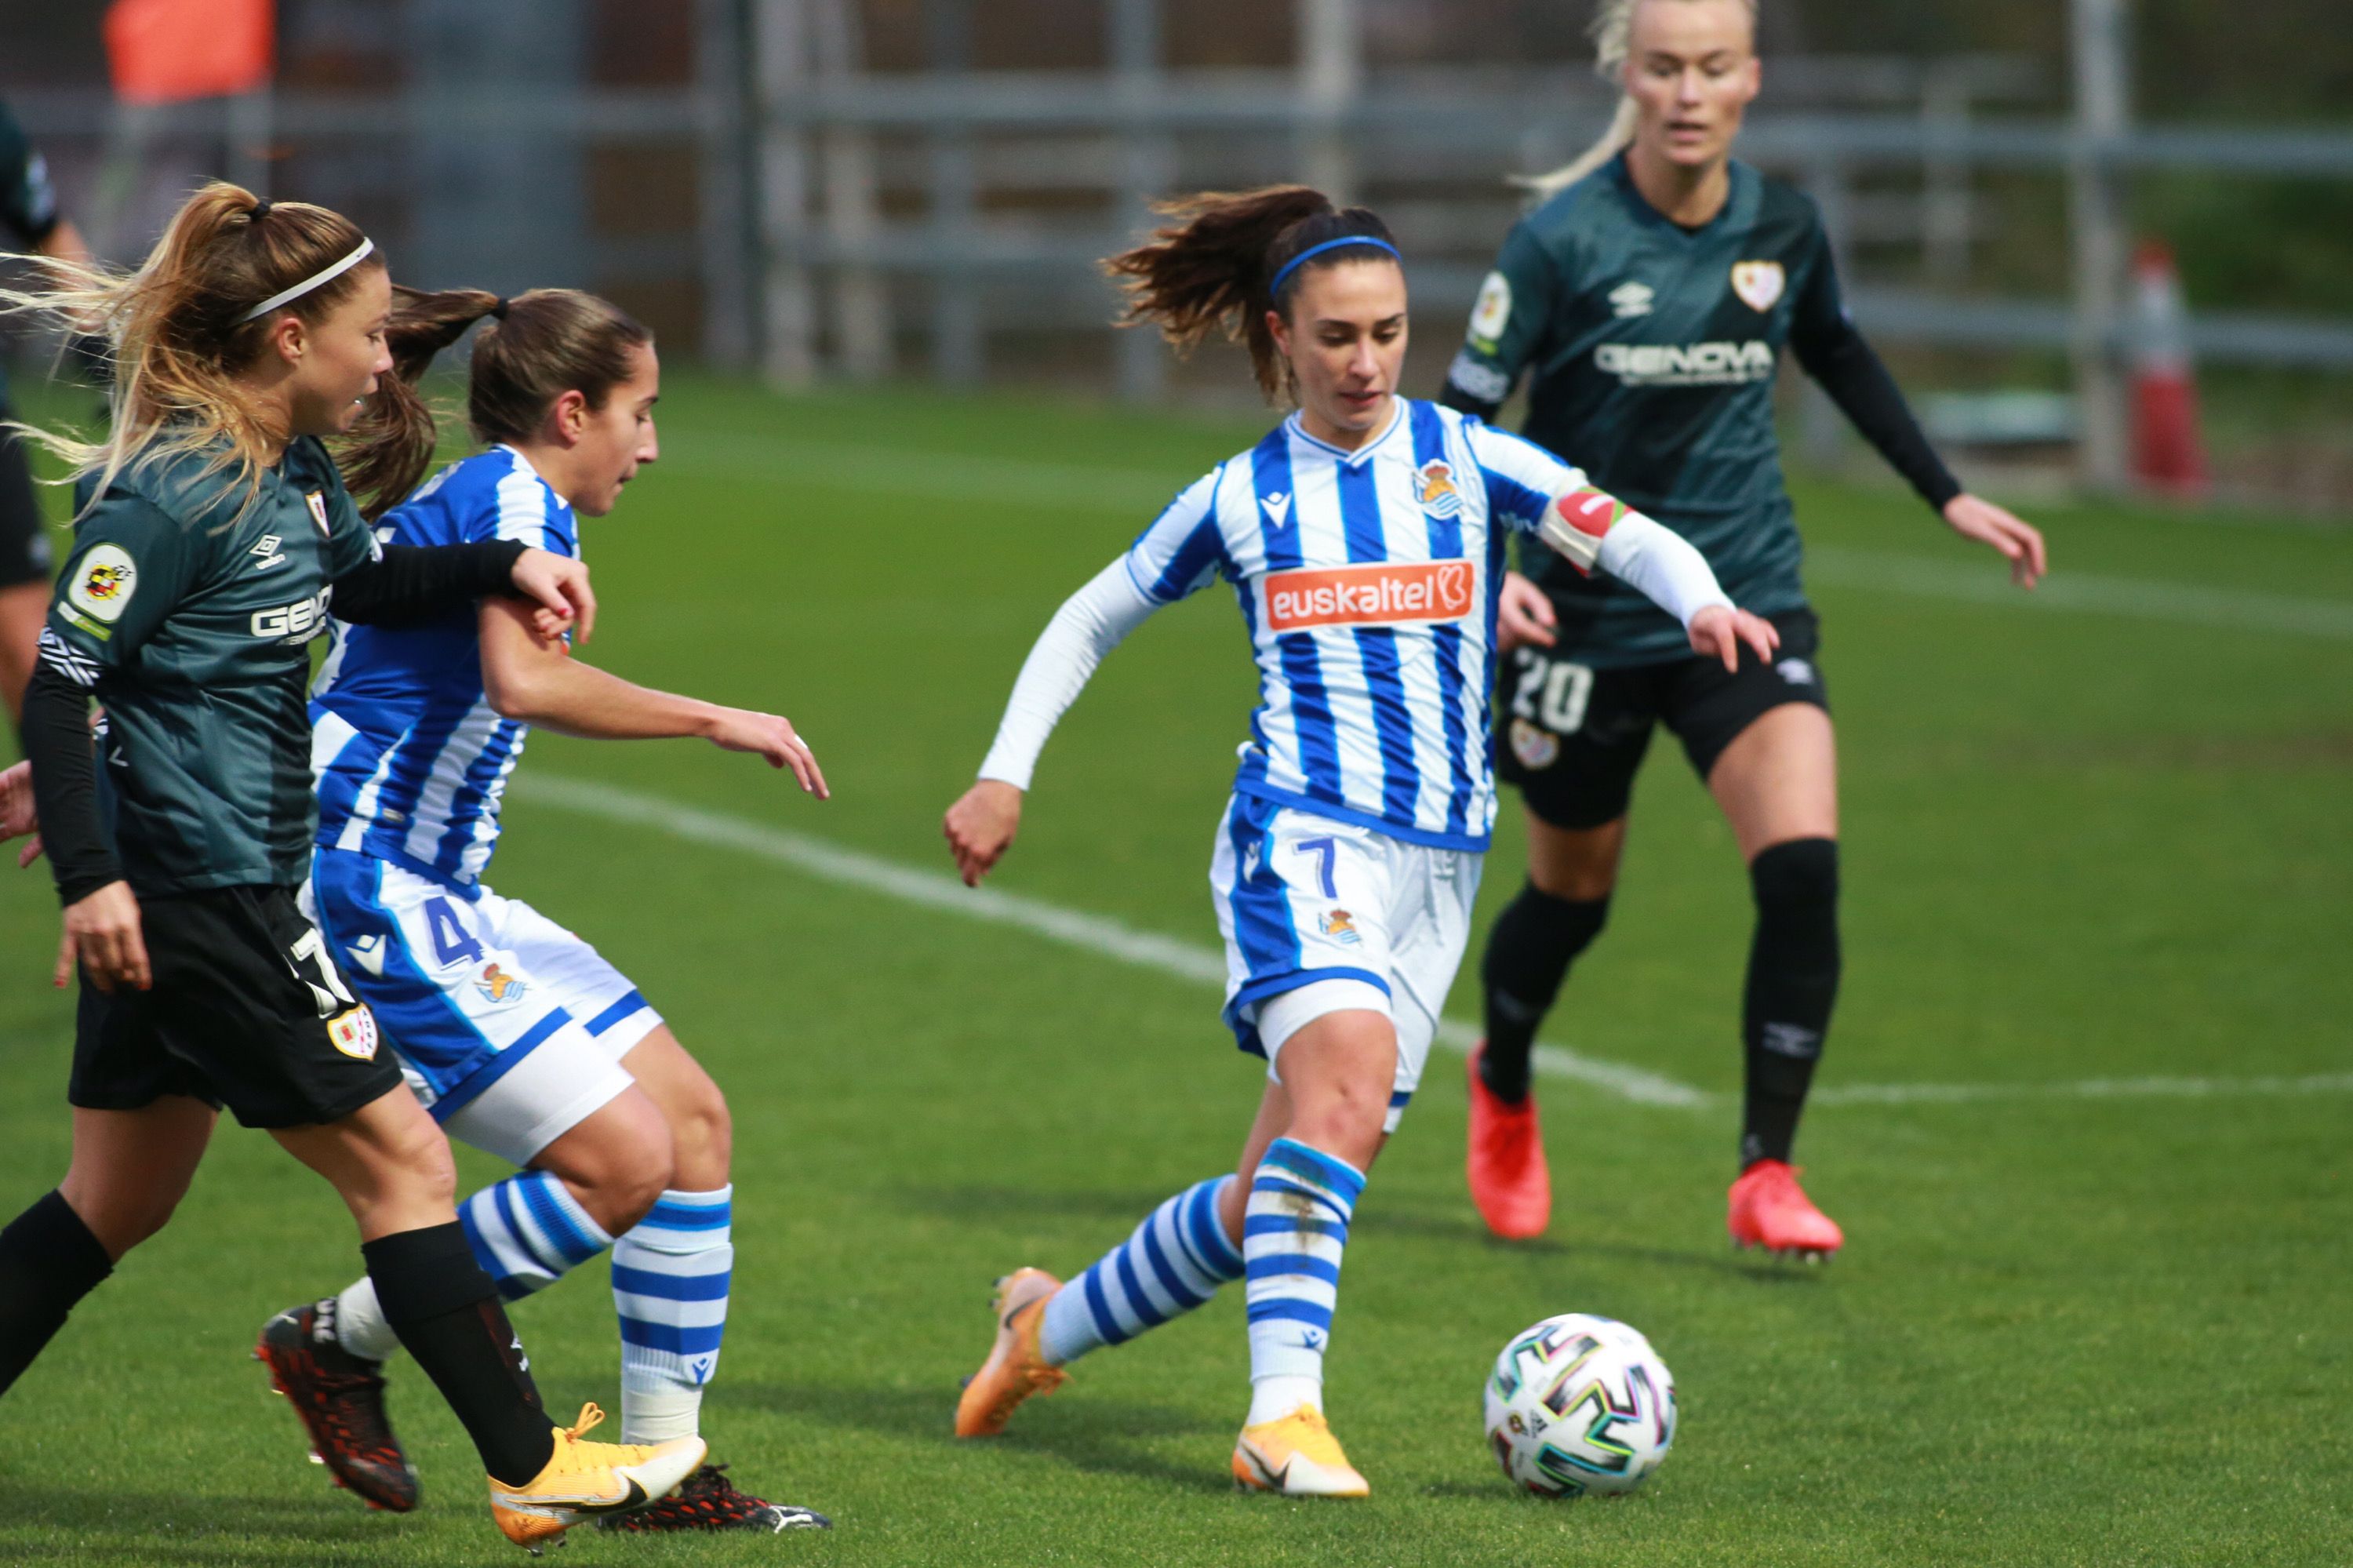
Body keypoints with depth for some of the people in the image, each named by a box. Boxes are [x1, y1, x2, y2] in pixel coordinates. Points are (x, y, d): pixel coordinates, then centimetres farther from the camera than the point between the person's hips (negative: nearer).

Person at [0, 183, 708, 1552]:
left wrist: (505, 564, 13)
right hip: (197, 898, -10)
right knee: (401, 1158, -2)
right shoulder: (180, 490, -19)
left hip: (209, 892, 10)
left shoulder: (296, 464, 8)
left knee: (117, 1206, 15)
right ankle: (531, 1469, 5)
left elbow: (364, 583, 28)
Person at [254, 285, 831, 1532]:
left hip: (440, 900, 10)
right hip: (373, 896, -10)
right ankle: (341, 1345, 1)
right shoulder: (512, 496, -10)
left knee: (693, 1121, 7)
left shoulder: (444, 509, 19)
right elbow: (522, 681, -29)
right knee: (624, 1156, -15)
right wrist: (714, 721, -20)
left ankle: (663, 1465, 10)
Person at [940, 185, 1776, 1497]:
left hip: (1441, 863, 2)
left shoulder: (1462, 458, 6)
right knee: (1348, 1068, -32)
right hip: (1305, 833, -2)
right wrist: (1006, 774, 14)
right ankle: (1284, 1411, -36)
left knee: (1271, 1211, 5)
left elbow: (1624, 537, -6)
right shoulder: (1241, 500, 7)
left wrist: (1700, 600, -27)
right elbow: (1093, 620, 20)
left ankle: (1053, 1324, 29)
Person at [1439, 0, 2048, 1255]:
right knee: (1572, 894, 15)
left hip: (1745, 607, 2)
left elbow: (1836, 354, 19)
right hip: (1589, 620, -2)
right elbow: (1461, 416, -11)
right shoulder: (1563, 240, -15)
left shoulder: (1782, 227, -3)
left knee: (1803, 868, -19)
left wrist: (1949, 498, 19)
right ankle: (1502, 1092, 48)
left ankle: (1766, 1175, -8)